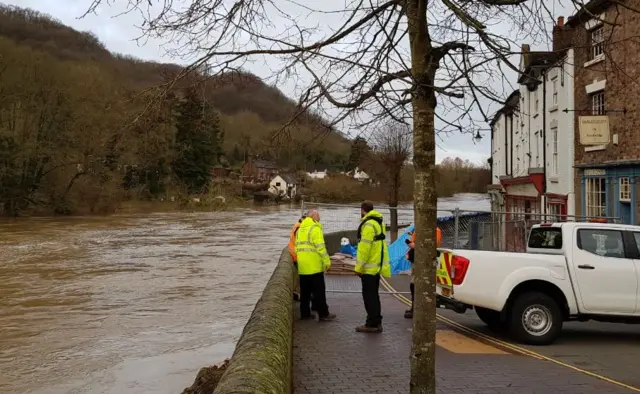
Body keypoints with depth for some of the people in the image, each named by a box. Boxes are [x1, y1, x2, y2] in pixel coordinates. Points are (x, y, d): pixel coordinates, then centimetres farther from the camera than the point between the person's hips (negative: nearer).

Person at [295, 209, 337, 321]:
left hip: (302, 266, 7)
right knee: (319, 291, -1)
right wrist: (327, 261, -13)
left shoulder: (300, 229, 14)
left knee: (305, 291, 13)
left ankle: (305, 313, 16)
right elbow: (320, 247, -17)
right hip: (314, 266, -7)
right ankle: (323, 314, 3)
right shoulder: (315, 228, -11)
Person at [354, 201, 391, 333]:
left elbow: (364, 247, -21)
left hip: (370, 266, -10)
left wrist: (359, 267, -17)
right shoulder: (378, 223, 15)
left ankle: (372, 324, -2)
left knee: (369, 295, -4)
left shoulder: (368, 224, -17)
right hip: (377, 265, 10)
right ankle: (376, 322, 18)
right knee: (374, 294, 14)